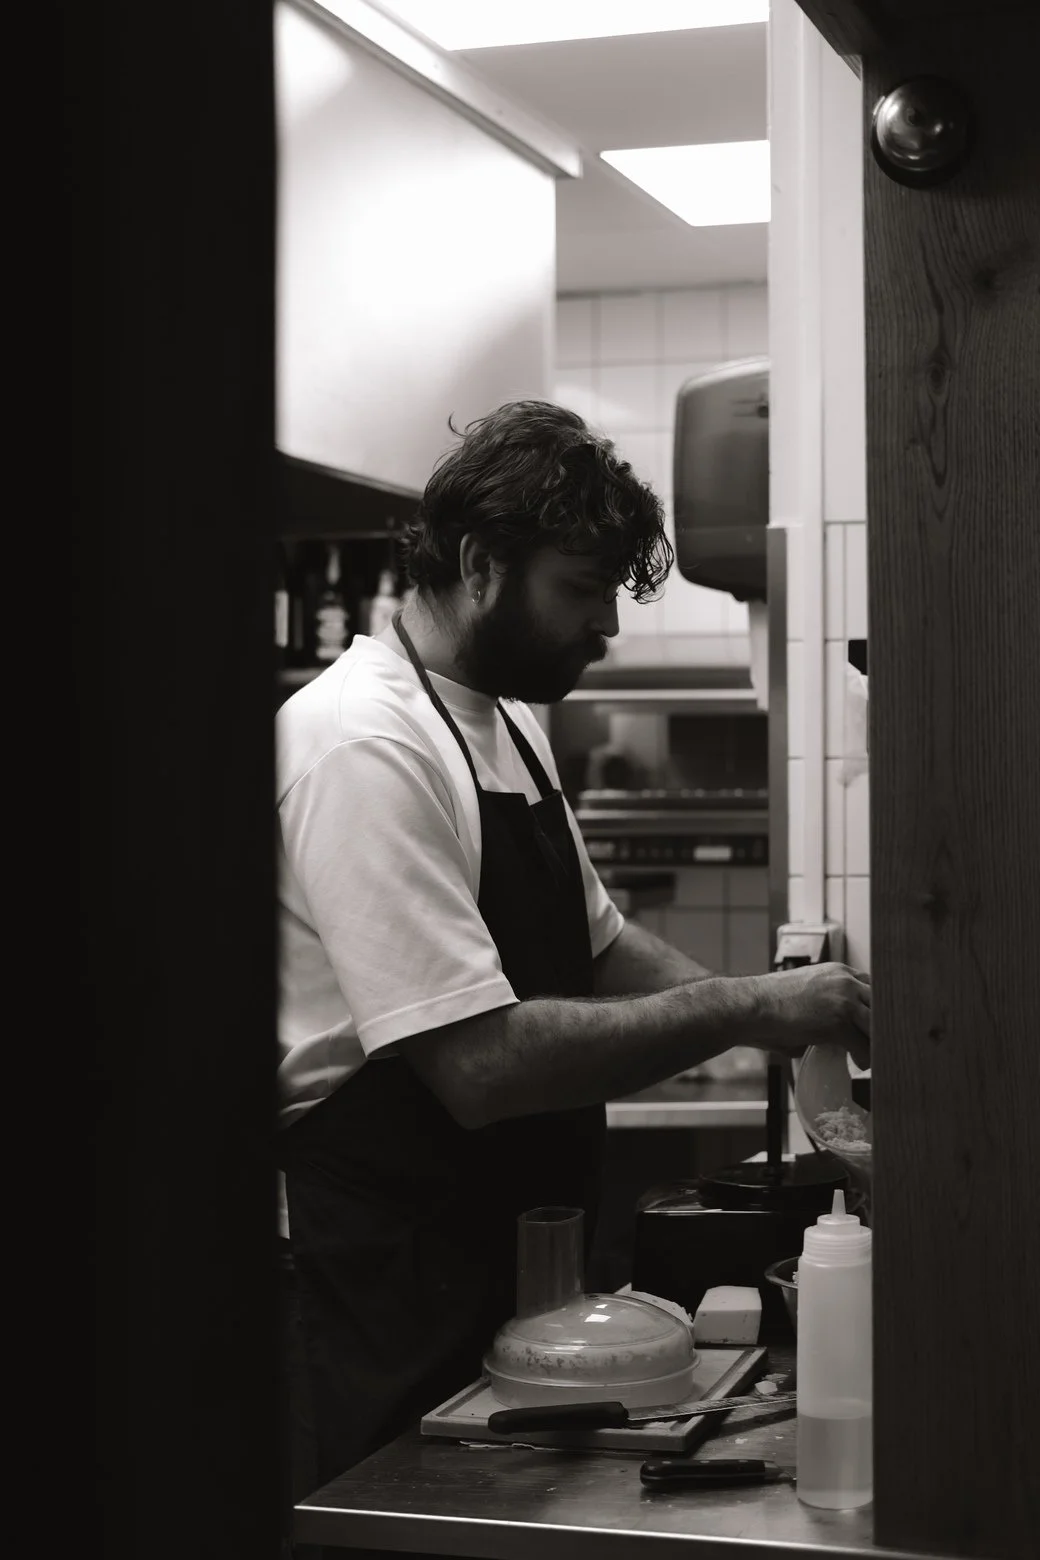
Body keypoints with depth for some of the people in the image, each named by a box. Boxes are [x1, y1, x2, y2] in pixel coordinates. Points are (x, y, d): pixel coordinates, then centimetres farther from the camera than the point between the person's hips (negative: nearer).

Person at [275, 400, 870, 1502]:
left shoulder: (509, 726, 10)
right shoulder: (366, 748, -21)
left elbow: (598, 946, 18)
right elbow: (483, 1063, -28)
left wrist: (785, 1010, 2)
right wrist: (741, 1009, -21)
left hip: (507, 1264, 10)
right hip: (381, 1281, -9)